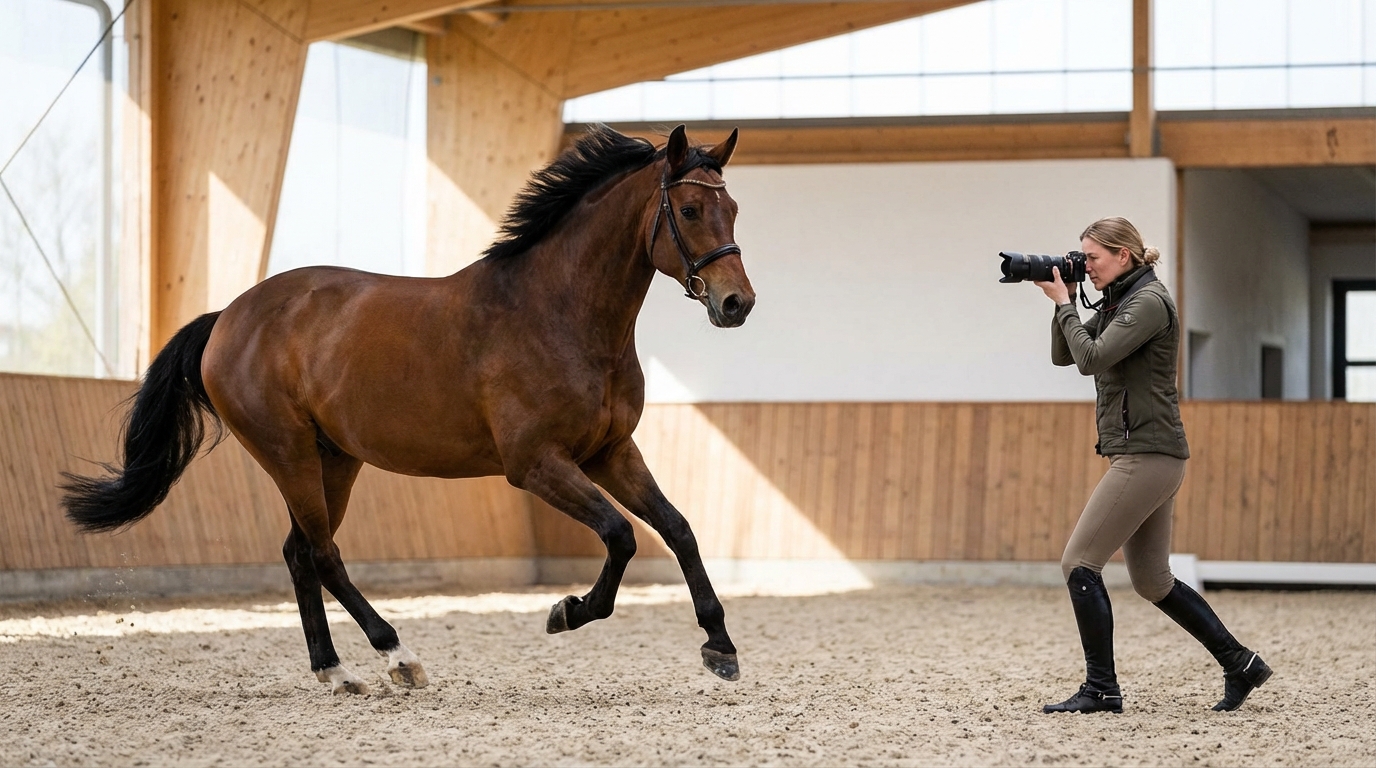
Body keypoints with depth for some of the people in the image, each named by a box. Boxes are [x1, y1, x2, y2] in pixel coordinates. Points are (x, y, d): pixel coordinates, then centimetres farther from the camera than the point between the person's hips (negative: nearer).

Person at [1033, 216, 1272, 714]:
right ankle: (1240, 664, 17)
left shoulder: (1149, 302, -13)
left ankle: (1101, 689, -6)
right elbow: (1063, 355, 18)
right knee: (1152, 580, 13)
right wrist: (1062, 302, 5)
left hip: (1147, 455, -10)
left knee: (1079, 563, -9)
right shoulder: (1116, 303, 16)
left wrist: (1064, 304, -9)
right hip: (1146, 457, 10)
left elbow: (1092, 358, -21)